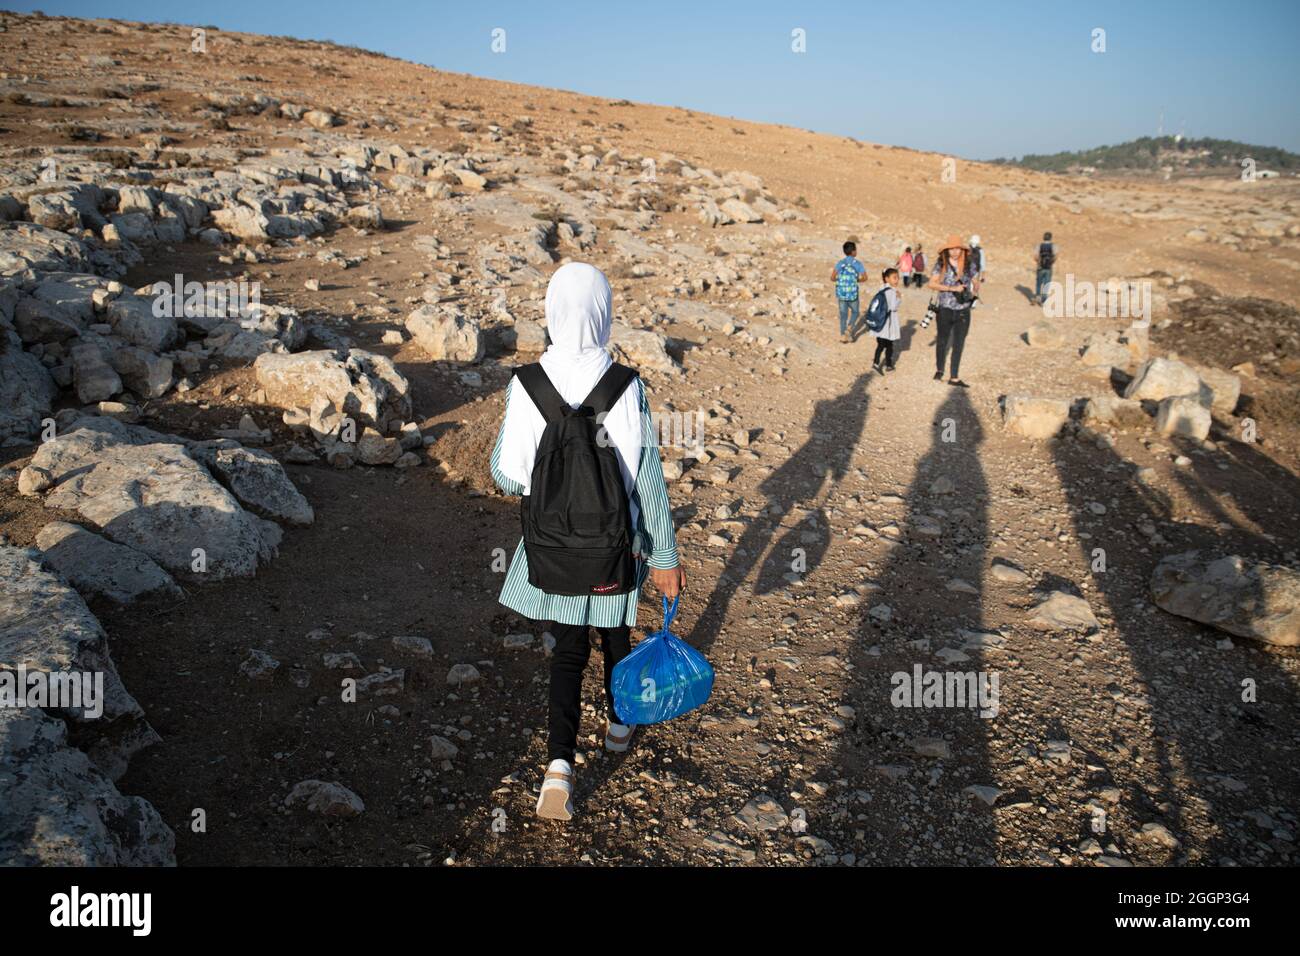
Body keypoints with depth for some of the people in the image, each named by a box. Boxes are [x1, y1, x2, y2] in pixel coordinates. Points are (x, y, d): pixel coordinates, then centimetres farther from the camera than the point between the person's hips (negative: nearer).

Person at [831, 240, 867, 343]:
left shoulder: (839, 263, -1)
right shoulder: (857, 264, -7)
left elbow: (832, 278, -6)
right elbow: (864, 277, -13)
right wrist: (857, 280, 6)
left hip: (841, 293, 3)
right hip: (852, 294, -3)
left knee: (843, 314, 14)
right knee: (854, 312, 17)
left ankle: (843, 335, 16)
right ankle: (849, 329, -5)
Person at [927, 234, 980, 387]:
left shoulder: (969, 263, 0)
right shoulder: (941, 264, -5)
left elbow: (976, 281, 10)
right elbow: (932, 283, -11)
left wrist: (975, 291, -12)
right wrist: (952, 288, -19)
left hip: (963, 311, 1)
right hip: (945, 310, -1)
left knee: (958, 344, 4)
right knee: (942, 341, 15)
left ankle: (954, 377, 11)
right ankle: (939, 370, 38)